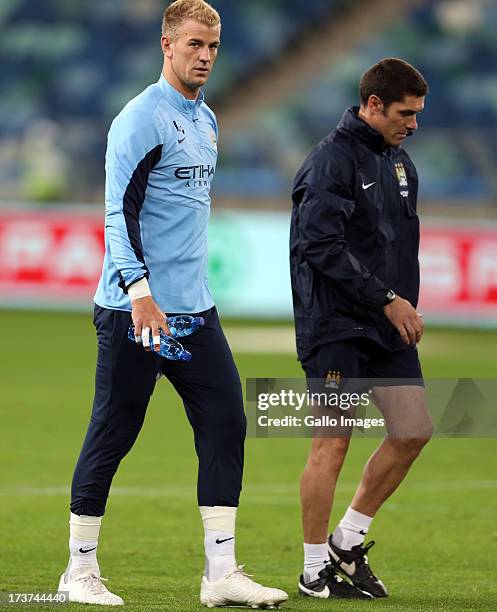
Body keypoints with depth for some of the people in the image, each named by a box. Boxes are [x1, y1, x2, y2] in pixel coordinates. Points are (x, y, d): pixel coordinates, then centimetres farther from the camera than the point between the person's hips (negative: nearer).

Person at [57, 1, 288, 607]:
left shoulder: (205, 120, 17)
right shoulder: (141, 118, -10)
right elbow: (120, 210, -16)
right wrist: (140, 293, -25)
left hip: (193, 308, 8)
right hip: (134, 309, -8)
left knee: (225, 421, 0)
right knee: (112, 436, -1)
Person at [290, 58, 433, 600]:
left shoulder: (399, 162, 14)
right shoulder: (332, 160, -13)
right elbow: (323, 247, -20)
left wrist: (406, 303, 10)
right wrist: (387, 300, -20)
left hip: (388, 328, 8)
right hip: (337, 326, -8)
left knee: (413, 432, 4)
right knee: (333, 442, -5)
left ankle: (348, 541, 18)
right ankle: (315, 571, 5)